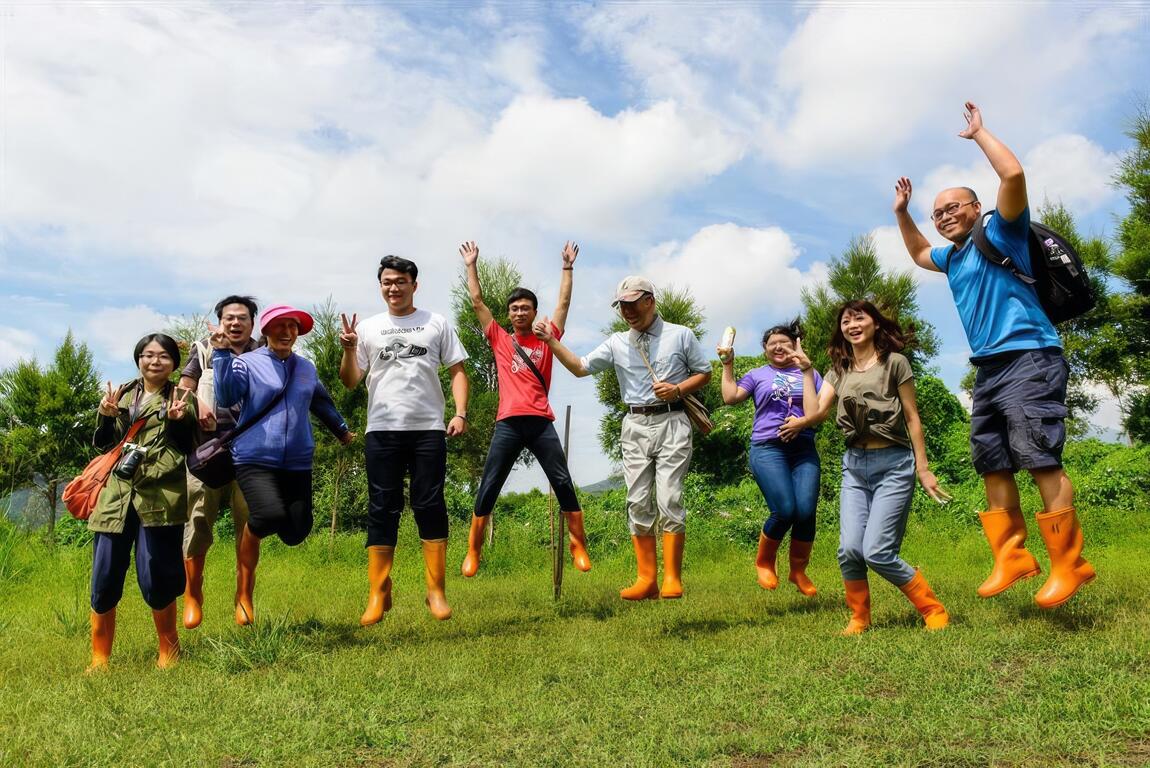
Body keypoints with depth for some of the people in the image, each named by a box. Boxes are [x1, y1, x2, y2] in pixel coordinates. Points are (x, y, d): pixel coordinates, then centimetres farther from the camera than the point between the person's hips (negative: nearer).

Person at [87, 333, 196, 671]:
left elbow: (188, 448, 1)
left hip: (159, 497, -4)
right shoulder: (123, 395, 17)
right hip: (115, 495, 4)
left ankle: (169, 651, 17)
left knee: (155, 580, -5)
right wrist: (106, 416, -3)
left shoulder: (182, 398, 6)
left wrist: (177, 421, -17)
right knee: (104, 582, 4)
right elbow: (103, 443, 16)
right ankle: (99, 659, 20)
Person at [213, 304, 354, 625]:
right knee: (270, 515, -27)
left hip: (297, 463, 5)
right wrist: (222, 353, -18)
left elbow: (323, 404, 32)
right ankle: (244, 590, 5)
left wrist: (342, 431, 44)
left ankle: (258, 523, 35)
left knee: (297, 531, -5)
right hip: (255, 458, -5)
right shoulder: (247, 362, 1)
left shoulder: (307, 368, 16)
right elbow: (226, 398, -13)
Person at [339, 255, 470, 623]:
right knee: (382, 510, 3)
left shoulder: (436, 323, 9)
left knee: (430, 507, 1)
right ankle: (378, 595, 10)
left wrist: (460, 413, -7)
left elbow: (457, 371, 6)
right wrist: (349, 350, -10)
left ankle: (436, 591, 8)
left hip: (428, 430, -1)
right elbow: (350, 382, 8)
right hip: (382, 431, 1)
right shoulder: (368, 328, 11)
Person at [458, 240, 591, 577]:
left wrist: (567, 267, 17)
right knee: (488, 488, 1)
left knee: (563, 483, -1)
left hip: (541, 422, 0)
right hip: (508, 423, 0)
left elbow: (564, 303, 16)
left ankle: (578, 545, 9)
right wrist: (471, 266, 18)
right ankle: (473, 550, 11)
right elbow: (477, 302, 16)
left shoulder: (546, 339, 13)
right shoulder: (500, 340, 13)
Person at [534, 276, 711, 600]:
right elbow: (580, 367, 10)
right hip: (635, 427, 3)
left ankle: (672, 578, -1)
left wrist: (677, 389, -8)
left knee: (670, 500, -8)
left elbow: (704, 373, 10)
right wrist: (551, 341, 0)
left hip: (672, 423, -3)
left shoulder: (681, 335, 5)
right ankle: (646, 578, 7)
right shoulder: (617, 343, 11)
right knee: (638, 503, 1)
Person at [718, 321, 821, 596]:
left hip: (804, 449, 2)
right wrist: (728, 363, 6)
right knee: (785, 511, -17)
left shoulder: (809, 374, 19)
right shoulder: (758, 375, 15)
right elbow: (730, 397, 3)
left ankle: (798, 571, 10)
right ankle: (764, 562, 10)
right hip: (768, 449, -2)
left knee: (806, 512, -14)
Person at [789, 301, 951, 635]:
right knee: (849, 549, -9)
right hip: (854, 466, 4)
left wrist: (922, 468, -2)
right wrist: (806, 370, -2)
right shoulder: (838, 372, 11)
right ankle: (859, 619, 13)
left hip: (893, 464, -4)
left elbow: (912, 417, 0)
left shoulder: (894, 363, -1)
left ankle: (934, 610, 8)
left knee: (877, 552, -12)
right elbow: (816, 412, -1)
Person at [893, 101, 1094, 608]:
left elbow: (1014, 175, -18)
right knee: (992, 465, 7)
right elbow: (918, 254, 44)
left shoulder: (999, 233, -1)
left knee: (1039, 459, -15)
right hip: (988, 369, 9)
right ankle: (1011, 556, 13)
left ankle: (1069, 563, -9)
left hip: (1028, 360, -9)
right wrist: (902, 213, 34)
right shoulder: (954, 257, 22)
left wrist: (978, 133, -5)